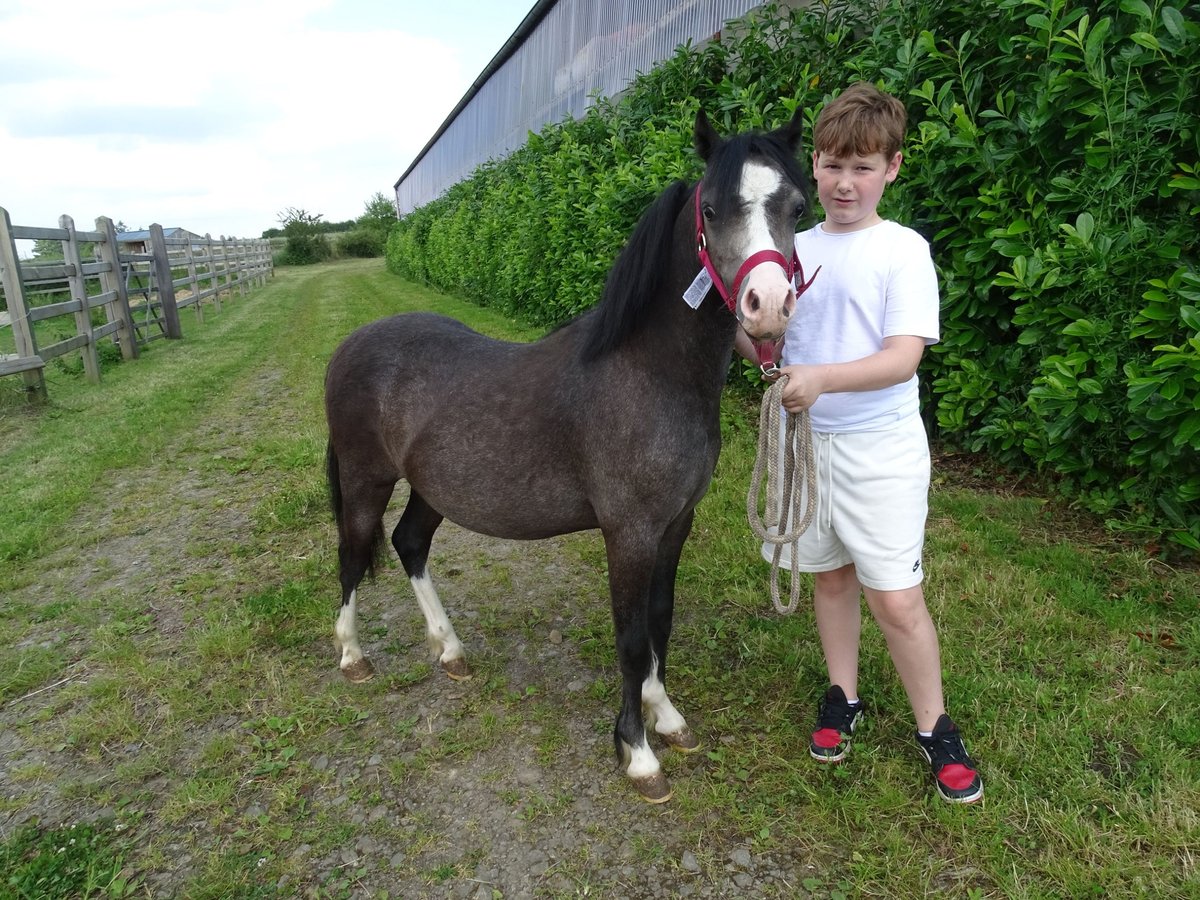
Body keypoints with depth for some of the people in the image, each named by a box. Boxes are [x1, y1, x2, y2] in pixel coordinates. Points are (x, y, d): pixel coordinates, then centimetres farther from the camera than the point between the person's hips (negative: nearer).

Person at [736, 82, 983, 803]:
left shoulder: (903, 250, -8)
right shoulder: (797, 249, 6)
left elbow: (904, 357, -20)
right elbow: (769, 348, 8)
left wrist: (823, 378, -34)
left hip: (881, 450, -4)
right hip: (806, 440, 5)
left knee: (896, 600, -1)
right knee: (831, 577, 17)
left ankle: (935, 728, 22)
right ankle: (843, 697, 36)